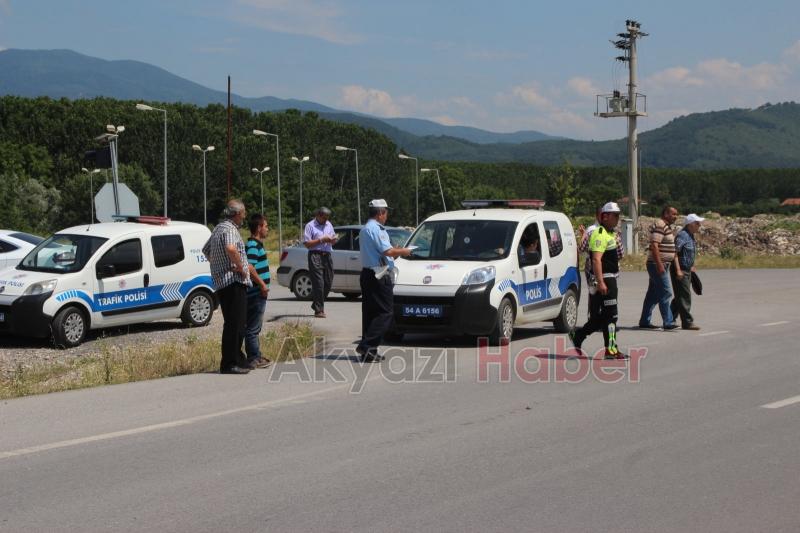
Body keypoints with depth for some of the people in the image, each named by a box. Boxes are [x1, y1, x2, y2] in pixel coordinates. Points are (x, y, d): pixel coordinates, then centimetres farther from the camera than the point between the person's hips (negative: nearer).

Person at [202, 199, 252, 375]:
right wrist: (241, 268, -22)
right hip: (233, 282, -11)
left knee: (233, 324, 16)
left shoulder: (219, 228, 19)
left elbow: (206, 250, 31)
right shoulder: (230, 229, -13)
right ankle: (229, 363, -10)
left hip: (221, 283, 11)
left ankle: (238, 359, 23)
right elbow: (230, 248, -34)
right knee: (234, 324, -9)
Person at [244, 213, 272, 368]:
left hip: (258, 293, 10)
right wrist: (262, 284, -22)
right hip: (256, 293, -10)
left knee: (254, 327, 16)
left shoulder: (256, 244, 15)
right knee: (253, 328, -4)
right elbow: (249, 267, -29)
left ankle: (256, 357, 23)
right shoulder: (253, 246, -16)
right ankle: (253, 359, -1)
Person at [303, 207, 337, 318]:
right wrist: (321, 240, -13)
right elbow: (306, 243, -8)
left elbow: (333, 240, 26)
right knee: (318, 284, -10)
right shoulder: (310, 226, -1)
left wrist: (333, 240, 2)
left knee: (328, 283, 5)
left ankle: (316, 304, 23)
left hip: (327, 256, 7)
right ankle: (318, 310, -8)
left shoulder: (329, 225, 19)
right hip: (315, 256, -7)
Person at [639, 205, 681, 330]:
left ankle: (644, 321, 14)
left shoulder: (667, 227, 19)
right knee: (665, 294, -10)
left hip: (662, 266, 10)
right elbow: (654, 245, -22)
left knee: (653, 294, 11)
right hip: (658, 265, -10)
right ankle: (668, 322, -10)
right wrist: (659, 265, -26)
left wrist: (677, 267, 24)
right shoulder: (659, 225, -14)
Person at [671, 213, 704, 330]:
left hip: (687, 271, 10)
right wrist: (678, 270, -27)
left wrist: (691, 267, 25)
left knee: (680, 296, 14)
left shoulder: (691, 236, 15)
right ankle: (687, 322, -6)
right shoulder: (682, 235, -16)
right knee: (684, 296, -8)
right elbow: (675, 253, -22)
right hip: (680, 271, -10)